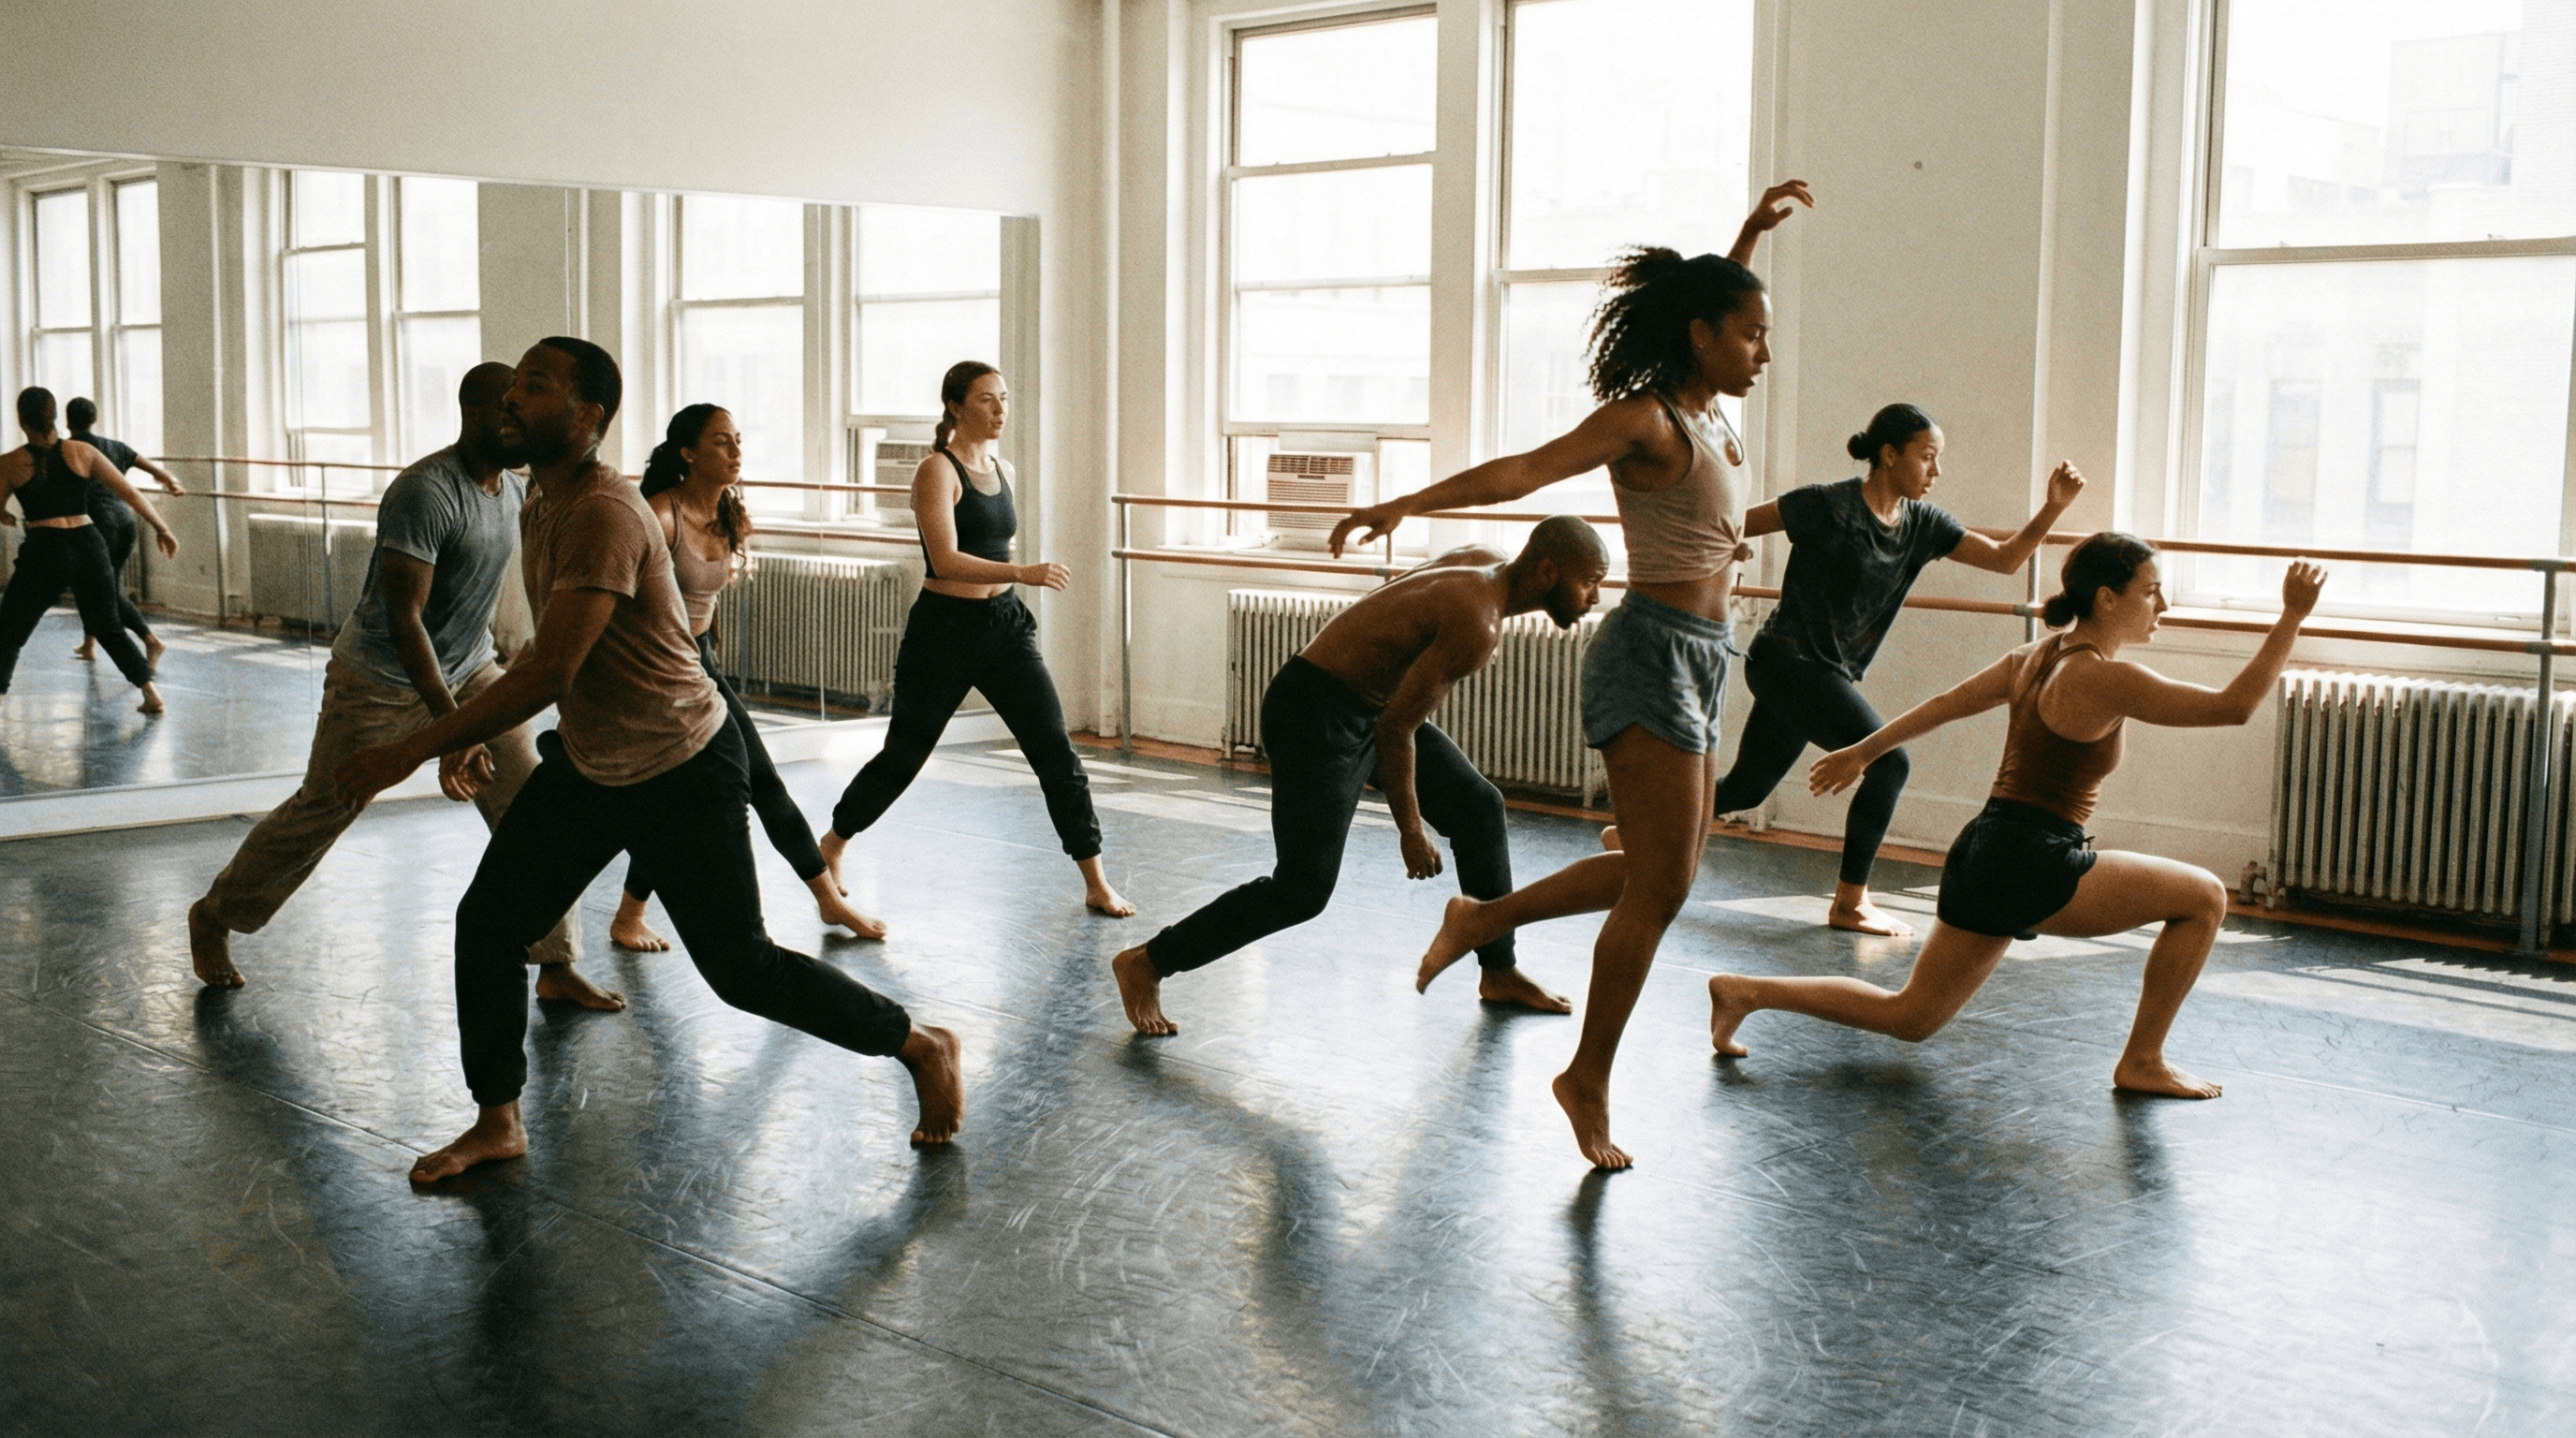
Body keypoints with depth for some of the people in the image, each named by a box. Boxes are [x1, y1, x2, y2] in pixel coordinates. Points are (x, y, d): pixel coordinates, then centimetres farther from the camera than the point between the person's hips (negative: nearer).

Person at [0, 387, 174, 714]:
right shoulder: (82, 452, 3)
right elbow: (131, 494, 3)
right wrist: (162, 529, 11)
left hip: (44, 552, -3)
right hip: (89, 547, 3)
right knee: (109, 628, 18)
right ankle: (153, 695, 12)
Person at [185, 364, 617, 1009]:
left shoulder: (516, 491, -3)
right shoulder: (425, 491, -29)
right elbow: (403, 617, -35)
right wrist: (452, 728, -42)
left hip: (470, 671, 7)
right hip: (380, 682, -7)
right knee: (319, 815, 7)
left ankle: (557, 965, 4)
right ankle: (213, 916, 32)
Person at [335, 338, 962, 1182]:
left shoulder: (605, 513, -26)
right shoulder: (540, 510, 5)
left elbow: (547, 676, -31)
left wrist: (413, 752, -27)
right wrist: (469, 735, 18)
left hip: (683, 772, -9)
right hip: (588, 765, 9)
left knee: (740, 969, -2)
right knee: (487, 924, 4)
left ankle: (923, 1047, 16)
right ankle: (497, 1125, 20)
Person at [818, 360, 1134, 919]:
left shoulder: (1002, 469, 9)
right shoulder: (937, 470, -13)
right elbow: (945, 561, -24)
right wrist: (1022, 573, -33)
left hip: (1004, 624, 6)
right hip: (945, 627, -6)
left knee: (1056, 749, -3)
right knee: (904, 754, 8)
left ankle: (1096, 883, 0)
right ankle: (834, 842, 33)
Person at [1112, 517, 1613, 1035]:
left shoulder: (1486, 563, 1)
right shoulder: (1478, 625, -27)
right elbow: (1395, 728, -24)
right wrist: (1409, 828, -13)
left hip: (1373, 702, 10)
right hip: (1315, 715, -10)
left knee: (1480, 809, 11)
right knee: (1303, 889, -10)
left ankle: (1499, 975, 23)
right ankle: (1146, 963, 3)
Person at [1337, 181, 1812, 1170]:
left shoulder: (1709, 414, 12)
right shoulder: (1644, 419, -13)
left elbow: (1708, 306, 34)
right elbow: (1519, 472, -24)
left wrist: (1751, 235, 34)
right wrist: (1405, 505, -33)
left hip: (1698, 661, 9)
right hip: (1653, 653, -9)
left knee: (1661, 871, 14)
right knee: (1660, 884, -6)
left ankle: (1485, 918, 27)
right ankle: (1590, 1080, 6)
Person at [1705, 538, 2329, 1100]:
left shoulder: (2036, 657, 11)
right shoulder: (2106, 680, -15)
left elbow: (1944, 705, 19)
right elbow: (2234, 706, -17)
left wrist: (1863, 751, 28)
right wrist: (2291, 617, -14)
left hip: (1982, 855, 9)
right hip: (2032, 868, -9)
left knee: (1908, 1018, 19)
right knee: (2203, 897, -1)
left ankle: (1746, 991, 12)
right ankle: (2142, 1061, 7)